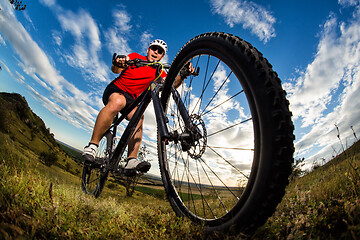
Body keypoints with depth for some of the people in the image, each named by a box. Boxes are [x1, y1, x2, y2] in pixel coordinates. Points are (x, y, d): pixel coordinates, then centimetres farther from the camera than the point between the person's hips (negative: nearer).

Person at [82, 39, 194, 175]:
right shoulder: (135, 57, 2)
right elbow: (115, 70, -14)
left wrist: (182, 76, -33)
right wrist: (117, 63, -38)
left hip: (131, 99, 3)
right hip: (115, 89, -2)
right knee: (117, 101, -38)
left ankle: (131, 160, -37)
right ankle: (92, 146, -33)